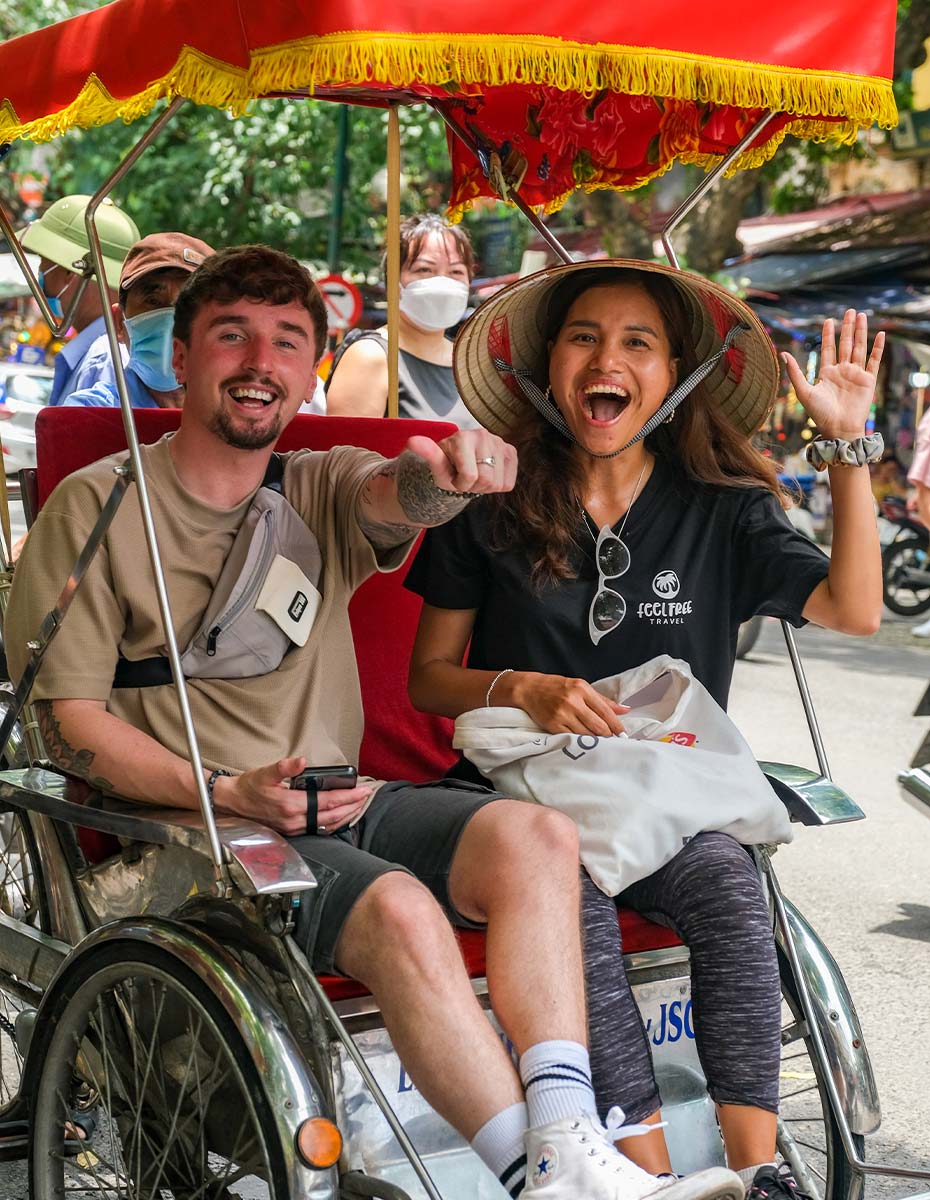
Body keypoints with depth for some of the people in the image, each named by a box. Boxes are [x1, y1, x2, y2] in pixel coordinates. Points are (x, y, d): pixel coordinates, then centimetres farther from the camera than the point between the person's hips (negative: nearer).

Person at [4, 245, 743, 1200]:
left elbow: (392, 497, -12)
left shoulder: (323, 493, 14)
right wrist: (228, 790, -17)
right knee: (400, 907, -31)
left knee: (536, 837, -22)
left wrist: (441, 472, -39)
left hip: (340, 801, 5)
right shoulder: (97, 507, 2)